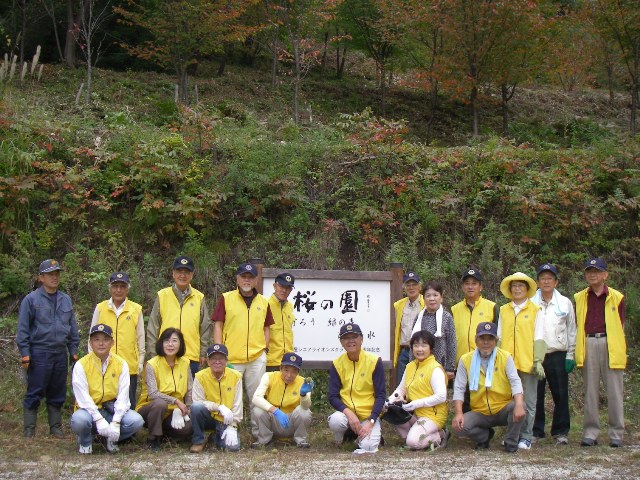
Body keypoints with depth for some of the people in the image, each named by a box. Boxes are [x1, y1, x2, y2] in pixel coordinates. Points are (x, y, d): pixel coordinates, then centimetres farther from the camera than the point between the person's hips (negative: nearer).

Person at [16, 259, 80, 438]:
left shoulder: (66, 300, 11)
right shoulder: (31, 300, -4)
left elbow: (73, 328, 17)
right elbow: (23, 329, -4)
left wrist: (74, 351, 13)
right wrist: (25, 354, -9)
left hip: (61, 354, 5)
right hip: (39, 354, -5)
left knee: (57, 394, 11)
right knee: (34, 394, -2)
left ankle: (56, 428, 20)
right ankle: (29, 431, 4)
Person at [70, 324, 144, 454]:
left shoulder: (121, 364, -2)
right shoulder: (81, 365, -8)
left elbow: (123, 396, -8)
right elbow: (83, 397, -15)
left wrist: (116, 422, -20)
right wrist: (99, 420, -26)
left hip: (112, 410, 2)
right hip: (89, 410, -2)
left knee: (136, 421, -24)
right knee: (79, 420, -35)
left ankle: (110, 439, 8)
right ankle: (85, 441, 3)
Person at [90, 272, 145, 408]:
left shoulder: (136, 310, 6)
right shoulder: (100, 308, 7)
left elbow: (140, 338, 10)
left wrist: (140, 362, 7)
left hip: (129, 367, 0)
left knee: (128, 406, 2)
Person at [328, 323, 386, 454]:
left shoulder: (374, 362, -6)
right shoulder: (337, 364, -1)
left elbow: (380, 395, -5)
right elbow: (333, 396, -3)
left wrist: (370, 421, -16)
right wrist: (348, 413, -21)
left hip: (369, 414, -2)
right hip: (347, 412, 2)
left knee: (368, 447, -27)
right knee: (335, 421, -33)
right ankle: (346, 434, 5)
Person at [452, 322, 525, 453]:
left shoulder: (505, 357, -6)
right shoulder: (466, 360, -3)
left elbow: (515, 382, -17)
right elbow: (459, 388, -4)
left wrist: (519, 405, -36)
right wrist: (458, 413, -19)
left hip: (503, 410, -1)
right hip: (480, 413, 1)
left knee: (517, 407, -33)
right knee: (459, 426, -24)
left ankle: (511, 443, -6)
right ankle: (486, 435, 9)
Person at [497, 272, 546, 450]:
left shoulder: (535, 311, 4)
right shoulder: (503, 311, 12)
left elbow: (538, 338, 1)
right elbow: (499, 337, 13)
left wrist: (538, 361, -7)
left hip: (527, 363, -3)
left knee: (528, 402, -1)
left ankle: (525, 437, 5)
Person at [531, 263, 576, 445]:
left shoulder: (565, 303, 8)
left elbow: (571, 331, 9)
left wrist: (570, 355, 2)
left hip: (558, 355, 0)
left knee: (561, 395, 1)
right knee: (535, 395, 2)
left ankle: (560, 432, 10)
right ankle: (535, 430, 11)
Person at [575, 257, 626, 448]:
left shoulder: (616, 297, 5)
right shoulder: (579, 298, 11)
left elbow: (620, 326, 5)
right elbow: (577, 325, 13)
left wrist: (617, 348, -1)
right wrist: (578, 349, 5)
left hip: (610, 344, -2)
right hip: (588, 345, 2)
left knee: (614, 390, -2)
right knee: (590, 390, 4)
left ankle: (616, 434, 3)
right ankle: (590, 433, 8)